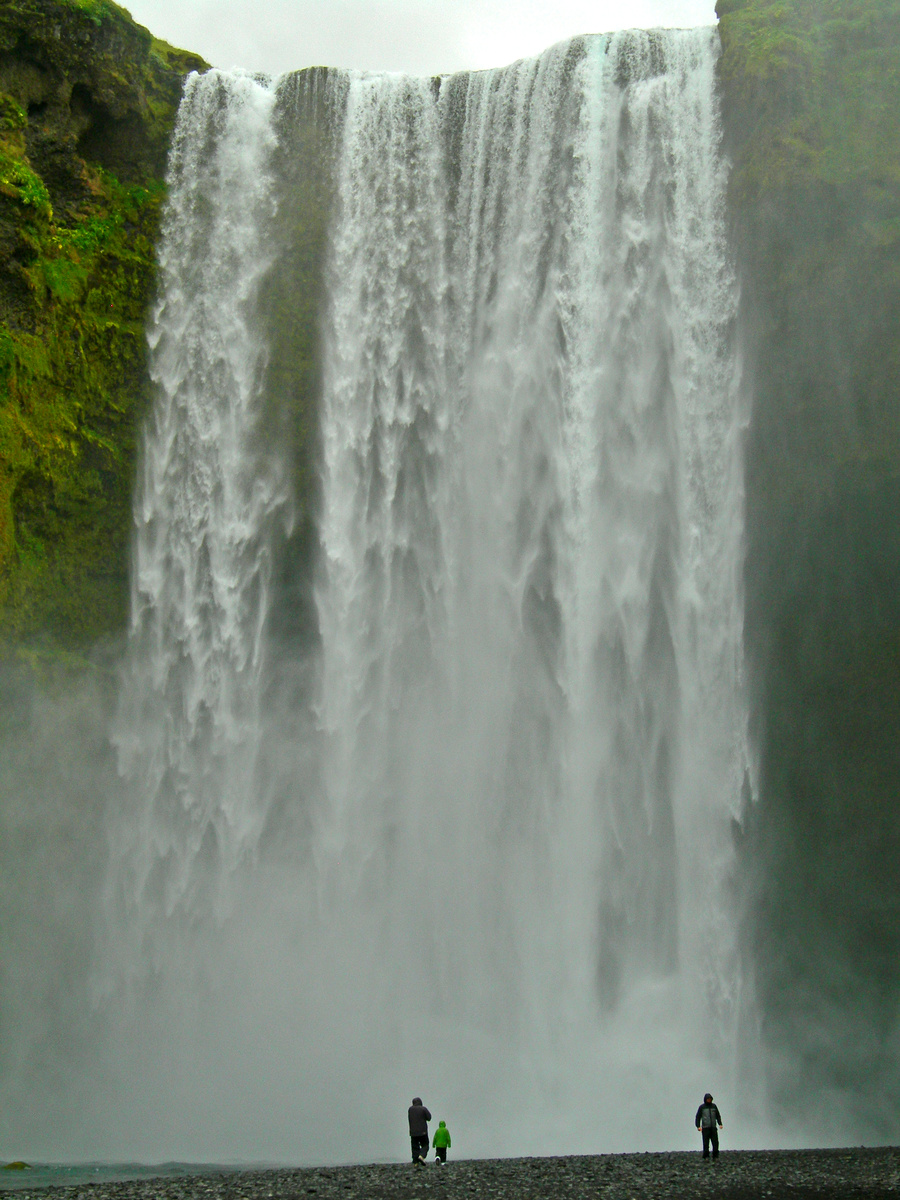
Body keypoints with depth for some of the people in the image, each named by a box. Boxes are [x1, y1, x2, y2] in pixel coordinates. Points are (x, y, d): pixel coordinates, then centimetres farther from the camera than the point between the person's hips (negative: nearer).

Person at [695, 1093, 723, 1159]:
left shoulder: (713, 1106, 10)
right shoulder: (702, 1107, 2)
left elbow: (718, 1116, 18)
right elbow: (698, 1117, 3)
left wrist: (720, 1124, 6)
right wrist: (698, 1126, -6)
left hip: (713, 1128, 2)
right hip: (705, 1128, -2)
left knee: (715, 1142, -3)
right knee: (706, 1143, -3)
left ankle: (715, 1156, 4)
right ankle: (706, 1156, 4)